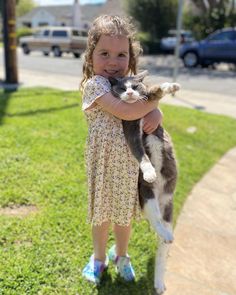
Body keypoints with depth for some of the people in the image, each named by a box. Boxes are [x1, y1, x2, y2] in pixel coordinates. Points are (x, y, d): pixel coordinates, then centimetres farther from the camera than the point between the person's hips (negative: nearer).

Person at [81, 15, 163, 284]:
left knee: (124, 214, 21)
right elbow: (124, 111, -29)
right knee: (102, 214, 15)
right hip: (104, 163, -5)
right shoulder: (94, 84, -17)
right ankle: (99, 257, 41)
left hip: (129, 163, 5)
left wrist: (155, 114, -15)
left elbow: (151, 110, 9)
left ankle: (121, 255, 46)